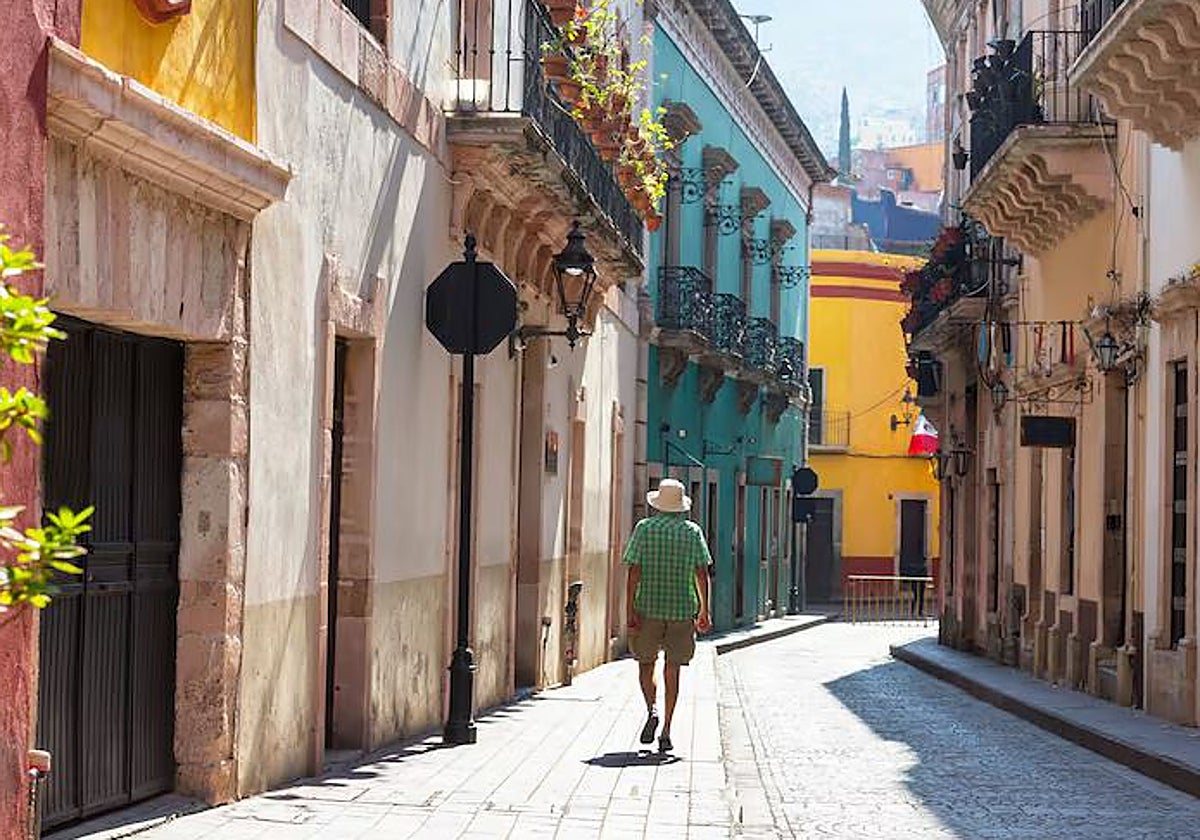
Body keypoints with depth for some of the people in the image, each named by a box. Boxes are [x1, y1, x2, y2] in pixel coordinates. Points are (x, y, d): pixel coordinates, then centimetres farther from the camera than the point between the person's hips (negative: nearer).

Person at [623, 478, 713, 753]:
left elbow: (634, 571, -7)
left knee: (646, 665, 12)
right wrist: (704, 611, 7)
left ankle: (652, 710, -13)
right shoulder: (693, 531, 4)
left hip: (648, 607, -1)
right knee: (672, 670, 6)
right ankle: (666, 731, 3)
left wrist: (630, 610, -7)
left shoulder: (644, 528, -1)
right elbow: (702, 573, 1)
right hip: (682, 609, 1)